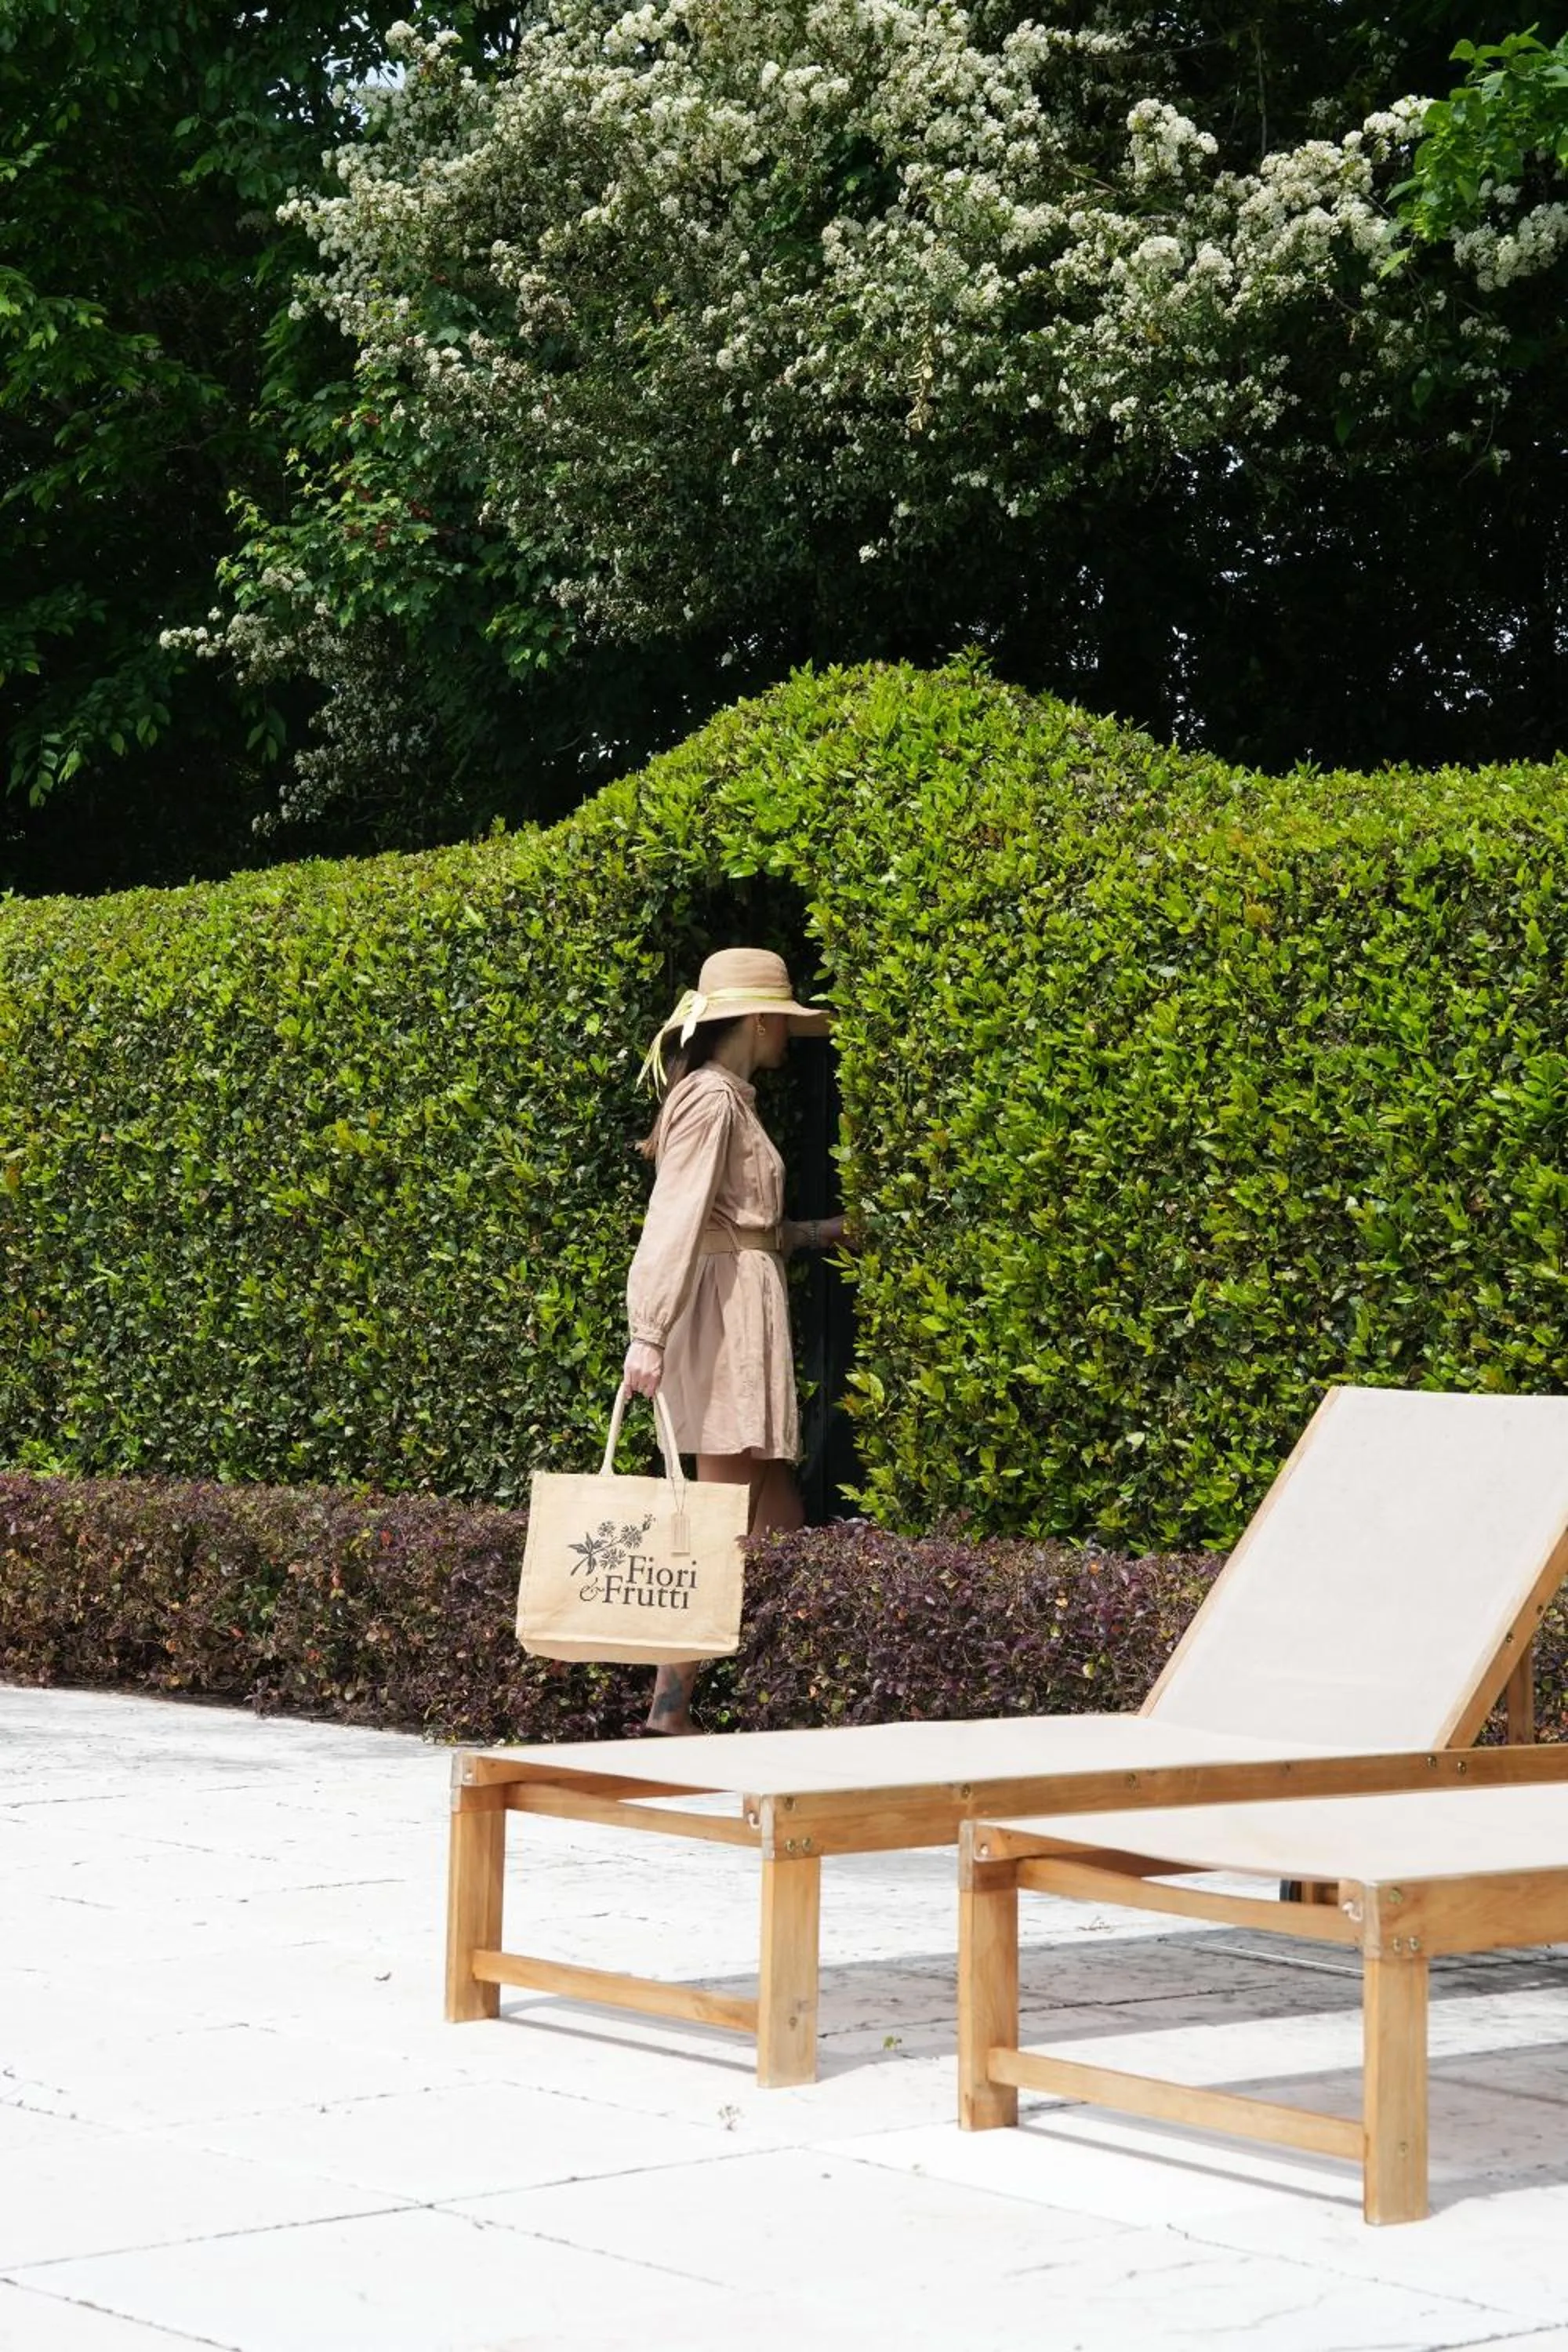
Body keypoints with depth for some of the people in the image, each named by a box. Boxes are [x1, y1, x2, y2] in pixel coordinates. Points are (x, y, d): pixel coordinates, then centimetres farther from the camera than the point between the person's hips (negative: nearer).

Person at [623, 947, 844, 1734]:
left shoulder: (727, 1098, 18)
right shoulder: (713, 1097, -11)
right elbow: (678, 1217, -20)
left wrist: (821, 1232, 29)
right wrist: (649, 1332, -26)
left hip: (742, 1308, 10)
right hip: (727, 1307, -10)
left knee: (779, 1516, 9)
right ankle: (671, 1702, -6)